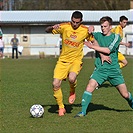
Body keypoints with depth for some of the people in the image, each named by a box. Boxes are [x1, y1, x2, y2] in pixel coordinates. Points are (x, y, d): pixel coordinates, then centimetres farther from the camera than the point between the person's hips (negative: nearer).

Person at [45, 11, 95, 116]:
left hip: (76, 60, -2)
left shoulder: (85, 31, -6)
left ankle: (72, 92, 4)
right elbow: (47, 30, -2)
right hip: (63, 60, 2)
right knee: (56, 84, -10)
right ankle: (61, 108, 11)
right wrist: (52, 27, -25)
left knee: (71, 78, -33)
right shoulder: (64, 27, -6)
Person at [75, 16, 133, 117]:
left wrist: (93, 46, -13)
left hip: (114, 70, -1)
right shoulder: (97, 35, 8)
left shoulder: (116, 37, 0)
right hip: (100, 69, 1)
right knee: (90, 87, -21)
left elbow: (108, 50, -13)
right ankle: (83, 111, -15)